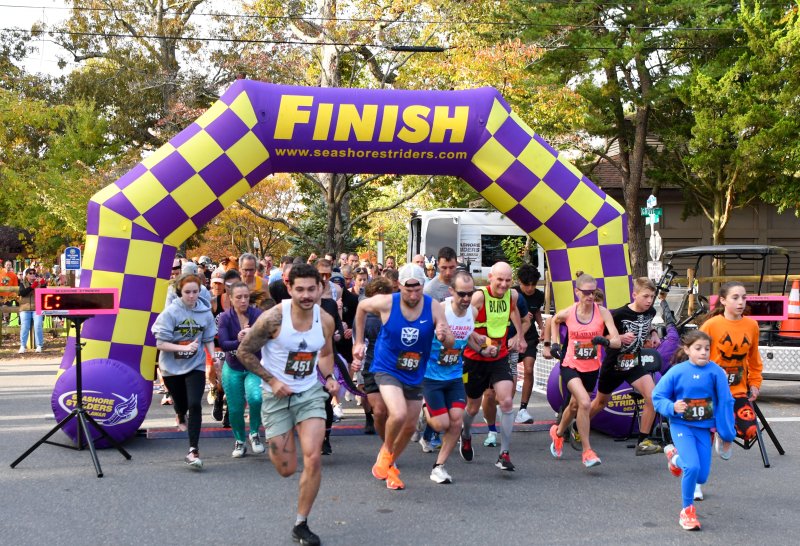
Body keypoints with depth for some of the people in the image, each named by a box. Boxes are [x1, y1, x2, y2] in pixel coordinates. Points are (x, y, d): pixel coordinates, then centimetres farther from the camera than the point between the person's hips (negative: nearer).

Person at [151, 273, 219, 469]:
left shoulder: (205, 313, -5)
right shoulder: (170, 312, -13)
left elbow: (208, 339, 6)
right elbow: (160, 344, -14)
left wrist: (213, 355, -13)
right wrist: (185, 347, -26)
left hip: (195, 365, 0)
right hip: (172, 367, 0)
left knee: (195, 404, -16)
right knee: (181, 403, 17)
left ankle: (193, 451, -11)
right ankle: (181, 416, 57)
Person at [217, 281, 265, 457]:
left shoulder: (258, 315, -11)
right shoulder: (225, 317, -9)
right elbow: (223, 344, -20)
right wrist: (239, 341, -39)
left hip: (255, 368, -1)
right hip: (233, 369, 1)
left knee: (255, 398, -26)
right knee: (235, 409, 5)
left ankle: (254, 433, 1)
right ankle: (240, 441, 34)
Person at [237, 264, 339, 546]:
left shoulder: (325, 320, -6)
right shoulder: (273, 317, -19)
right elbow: (244, 351, -9)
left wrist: (329, 378, -5)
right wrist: (271, 380, -15)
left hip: (310, 392, 3)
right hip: (277, 395, -2)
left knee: (313, 458, -14)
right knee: (286, 469, 3)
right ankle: (273, 443, 42)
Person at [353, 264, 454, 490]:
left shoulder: (434, 307, -15)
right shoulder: (386, 303, -18)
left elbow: (450, 343, -12)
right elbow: (361, 307, 3)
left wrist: (443, 337, -37)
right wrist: (359, 341, 6)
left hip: (415, 375, 4)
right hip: (387, 369, -4)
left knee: (410, 426, 13)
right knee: (398, 414, -26)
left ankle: (390, 465, 38)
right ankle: (386, 451, 5)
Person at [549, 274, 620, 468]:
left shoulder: (602, 312, -13)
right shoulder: (567, 313, -11)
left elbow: (617, 341, -20)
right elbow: (554, 321, 15)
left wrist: (606, 341, -40)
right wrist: (554, 342, 6)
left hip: (592, 368, 2)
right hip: (571, 366, -2)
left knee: (575, 405, 20)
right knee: (585, 403, -24)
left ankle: (558, 433, 51)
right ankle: (587, 451, -13)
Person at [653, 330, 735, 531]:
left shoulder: (716, 372, -9)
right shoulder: (676, 372, -11)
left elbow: (725, 403, -2)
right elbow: (657, 396, -3)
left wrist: (727, 433, 0)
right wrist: (672, 407, -23)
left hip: (703, 428, 3)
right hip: (681, 425, -3)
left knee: (701, 476, 7)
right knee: (692, 467, -21)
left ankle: (676, 456, 40)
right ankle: (687, 510, 3)